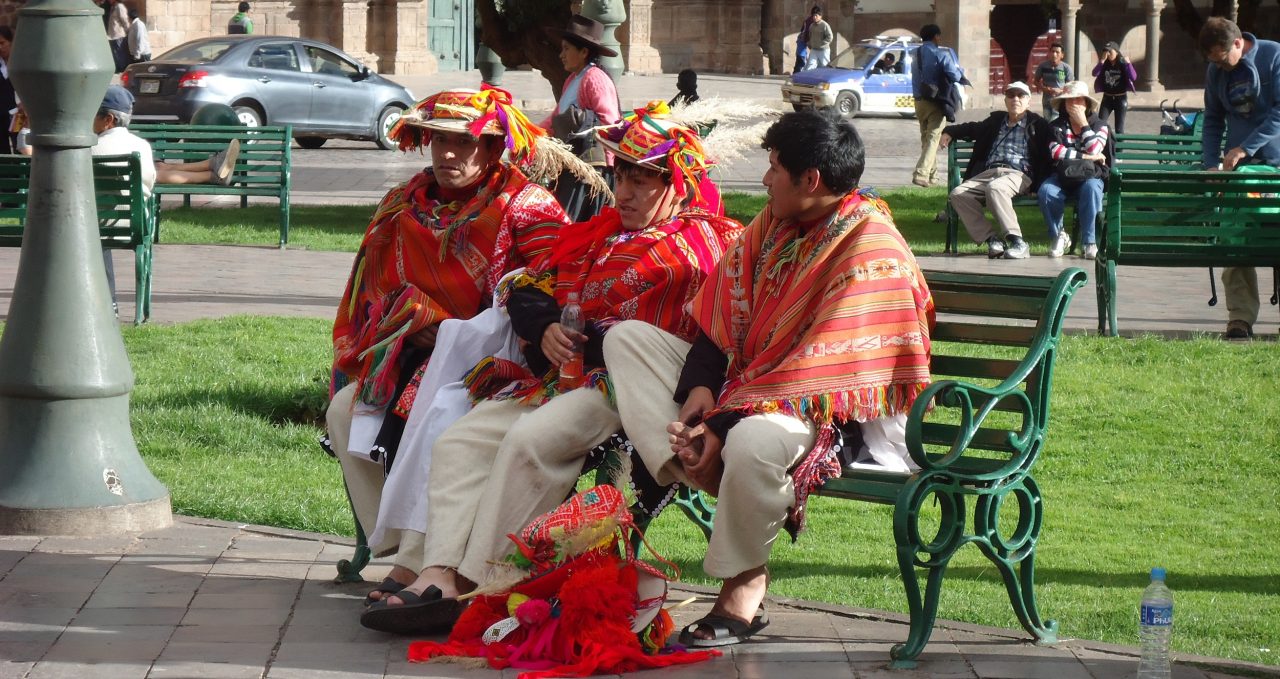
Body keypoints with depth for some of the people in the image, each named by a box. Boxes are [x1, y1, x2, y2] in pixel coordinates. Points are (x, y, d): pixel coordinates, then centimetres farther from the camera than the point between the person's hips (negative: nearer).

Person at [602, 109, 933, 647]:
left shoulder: (872, 254, -20)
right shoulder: (775, 225, 7)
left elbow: (823, 369, -24)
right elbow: (721, 320, 8)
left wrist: (725, 422, -26)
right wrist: (699, 388, -11)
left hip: (828, 417, -9)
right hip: (743, 383, 9)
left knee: (751, 442, -42)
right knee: (628, 338, 2)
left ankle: (743, 585, -18)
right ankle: (700, 471, -22)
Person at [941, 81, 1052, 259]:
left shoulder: (1038, 125, 12)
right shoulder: (996, 121, 26)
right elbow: (973, 128, 42)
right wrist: (950, 131, 29)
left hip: (1018, 175, -5)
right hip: (988, 173, 5)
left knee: (994, 188, -40)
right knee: (958, 194, -22)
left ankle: (1018, 243, -39)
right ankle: (992, 239, -23)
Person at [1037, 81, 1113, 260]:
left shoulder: (1099, 126, 8)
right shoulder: (1056, 126, 9)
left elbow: (1094, 150, -12)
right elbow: (1056, 152, -9)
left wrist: (1083, 123, -9)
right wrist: (1085, 156, -13)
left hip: (1089, 176, -1)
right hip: (1062, 177, 1)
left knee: (1091, 188, -38)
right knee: (1045, 191, -33)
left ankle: (1088, 242, -31)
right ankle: (1058, 236, -11)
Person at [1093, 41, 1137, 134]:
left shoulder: (1123, 64, -5)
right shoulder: (1104, 64, 2)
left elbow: (1133, 77, -18)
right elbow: (1094, 73, -15)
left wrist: (1128, 63, -23)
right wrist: (1102, 61, -21)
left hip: (1121, 99, -2)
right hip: (1107, 98, 2)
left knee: (1119, 128, 3)